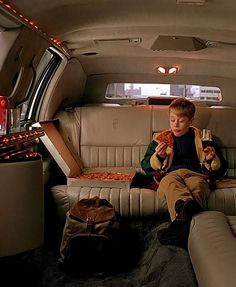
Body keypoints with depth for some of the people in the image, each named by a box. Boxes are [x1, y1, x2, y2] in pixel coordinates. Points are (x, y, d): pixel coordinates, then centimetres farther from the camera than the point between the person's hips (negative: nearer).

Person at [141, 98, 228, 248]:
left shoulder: (202, 139, 23)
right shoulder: (161, 139, 23)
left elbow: (220, 169, 24)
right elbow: (146, 167, 20)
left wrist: (212, 160, 0)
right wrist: (158, 157, -1)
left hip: (196, 174, 0)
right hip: (170, 174, 0)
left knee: (198, 185, -38)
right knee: (172, 183, -38)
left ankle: (181, 220, -63)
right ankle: (187, 206, -69)